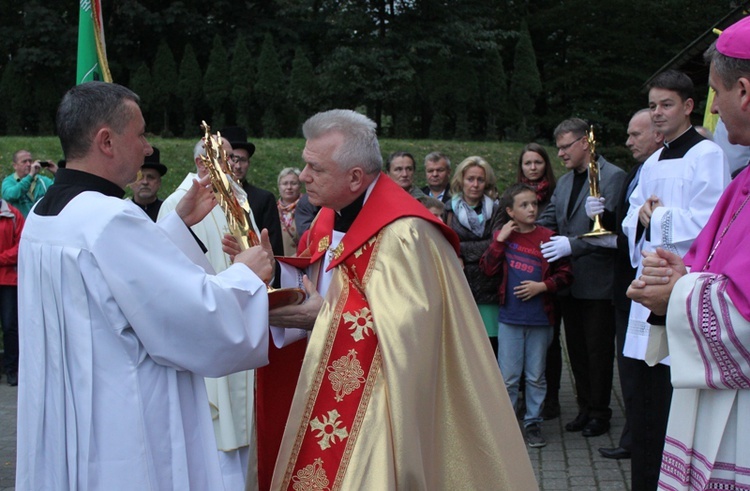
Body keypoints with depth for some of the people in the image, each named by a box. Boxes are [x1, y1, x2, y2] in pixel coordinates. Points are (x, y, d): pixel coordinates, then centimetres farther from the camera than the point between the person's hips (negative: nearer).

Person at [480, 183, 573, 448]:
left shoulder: (547, 237, -3)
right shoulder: (502, 235, 3)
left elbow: (565, 274, 0)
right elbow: (488, 269, -7)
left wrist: (542, 286, -14)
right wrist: (500, 239, -12)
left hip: (540, 318, -1)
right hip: (510, 317, 1)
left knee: (536, 376, 9)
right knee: (508, 376, 6)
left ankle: (533, 423, 21)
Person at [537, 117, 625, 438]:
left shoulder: (612, 177, -9)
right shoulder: (564, 182, 16)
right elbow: (547, 222, 12)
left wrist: (572, 244, -24)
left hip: (597, 282, -7)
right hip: (569, 282, 7)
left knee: (598, 350, 2)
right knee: (576, 349, 13)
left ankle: (599, 413, 14)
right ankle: (585, 408, 24)